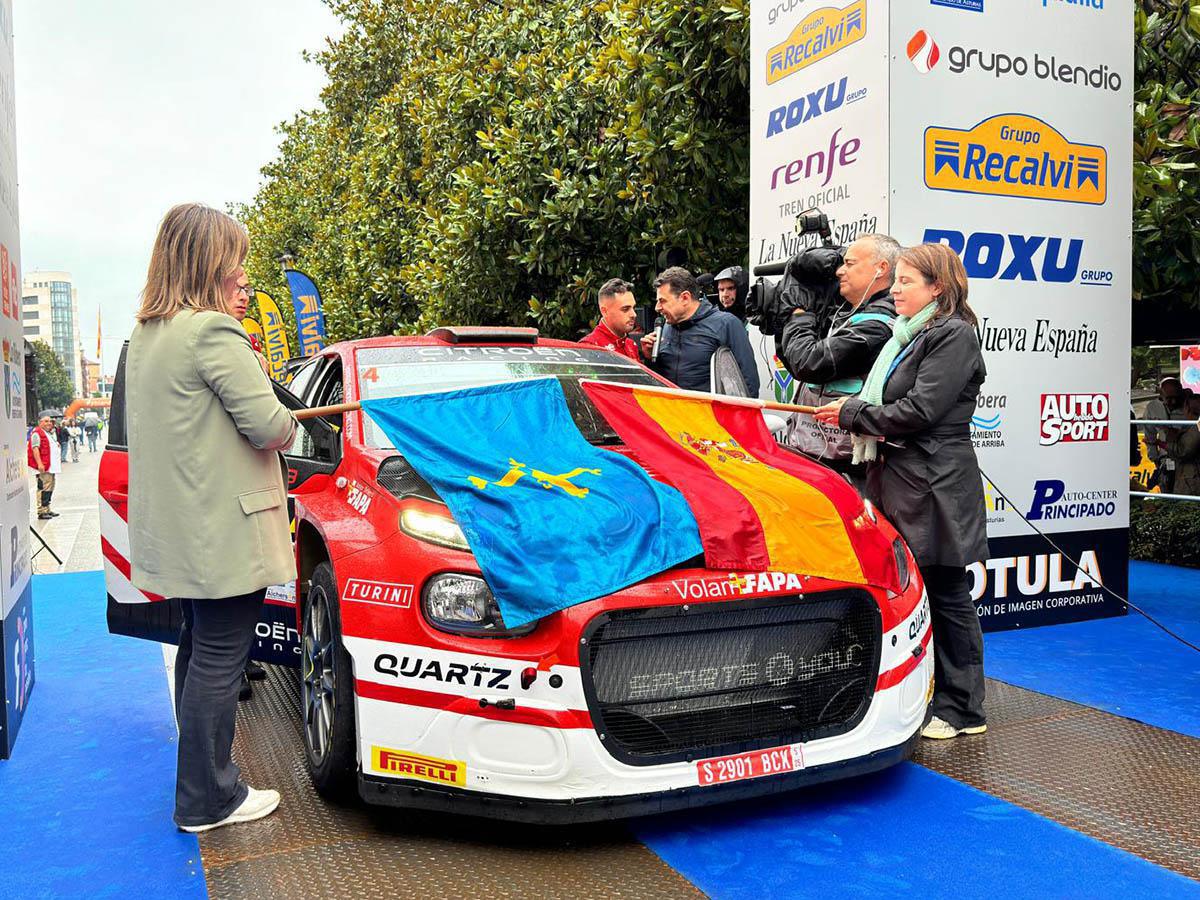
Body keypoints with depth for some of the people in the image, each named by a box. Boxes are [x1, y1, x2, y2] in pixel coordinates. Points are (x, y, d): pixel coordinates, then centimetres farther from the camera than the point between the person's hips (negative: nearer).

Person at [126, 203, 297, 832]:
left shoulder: (145, 337, 13)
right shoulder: (214, 332, -17)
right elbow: (268, 425, -19)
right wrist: (287, 427, 2)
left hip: (176, 531, 10)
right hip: (225, 532, -10)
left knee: (197, 649, 20)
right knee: (219, 659, 0)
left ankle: (201, 776, 34)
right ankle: (208, 800, 11)